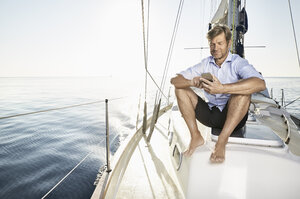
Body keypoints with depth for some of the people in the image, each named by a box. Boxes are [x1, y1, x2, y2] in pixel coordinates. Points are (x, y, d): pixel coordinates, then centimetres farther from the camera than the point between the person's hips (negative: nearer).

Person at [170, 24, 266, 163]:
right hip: (210, 115, 4)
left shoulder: (237, 62, -6)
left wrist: (222, 88, -39)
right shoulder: (205, 64, 6)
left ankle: (222, 141, -27)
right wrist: (192, 83, -25)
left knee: (243, 89, -29)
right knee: (180, 88, -6)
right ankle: (196, 137, -11)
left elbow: (260, 84, -28)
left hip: (233, 117, -4)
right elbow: (174, 80, -2)